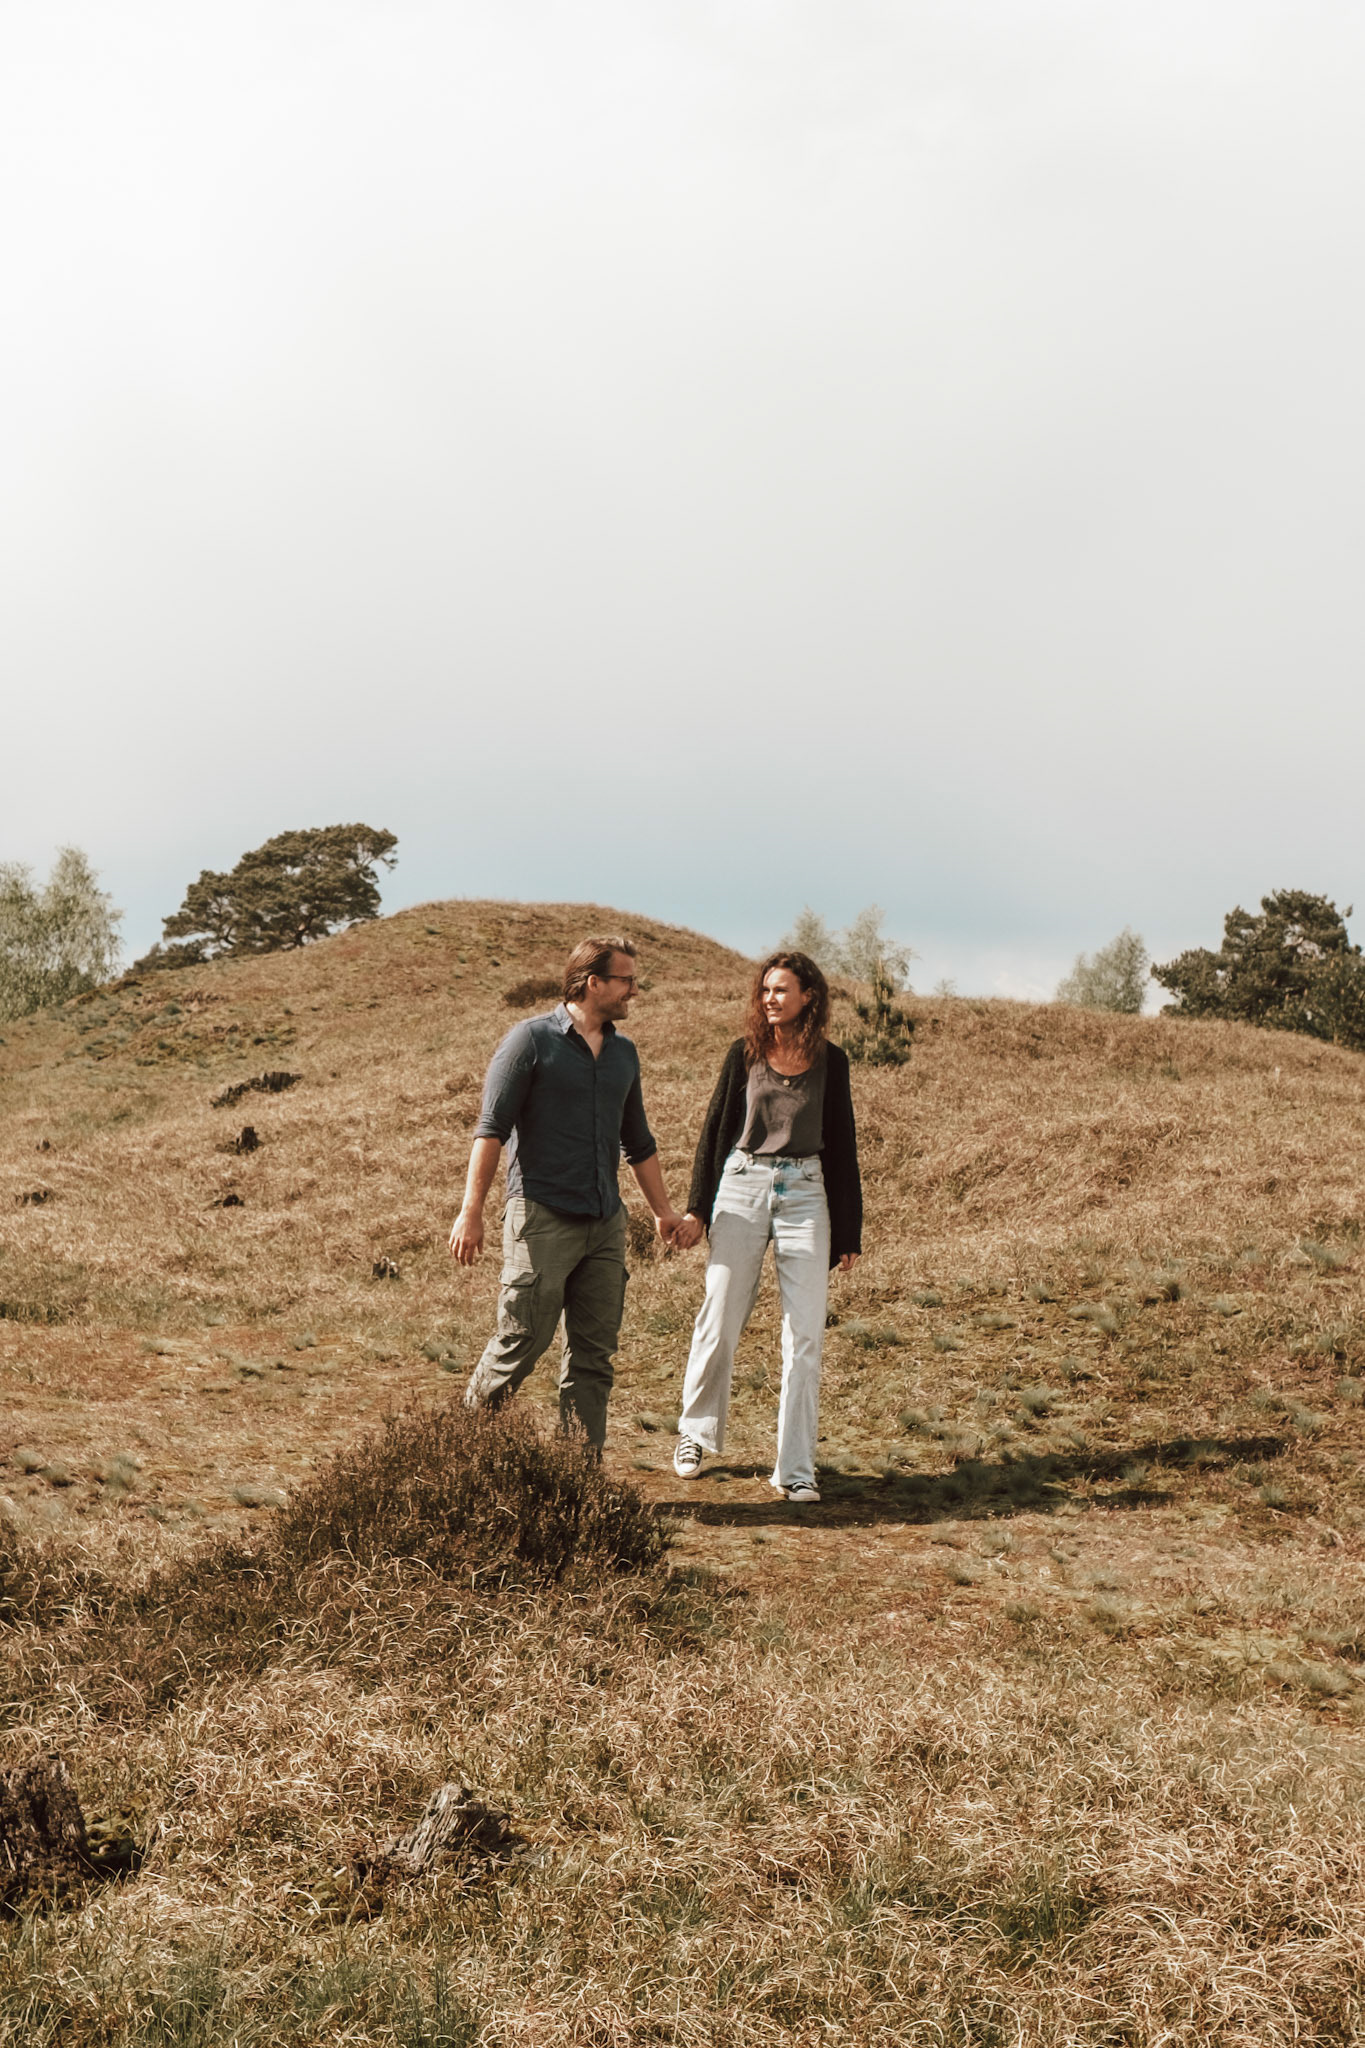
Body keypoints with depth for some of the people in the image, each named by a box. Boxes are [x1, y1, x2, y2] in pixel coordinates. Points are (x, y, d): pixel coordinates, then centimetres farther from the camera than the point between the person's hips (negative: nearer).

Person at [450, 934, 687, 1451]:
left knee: (593, 1355, 5)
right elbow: (492, 1129, -8)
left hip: (605, 1224, 6)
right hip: (542, 1217, -6)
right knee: (521, 1341, -5)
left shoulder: (624, 1053, 15)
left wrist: (663, 1210, 24)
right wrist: (470, 1212, -15)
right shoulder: (532, 1040, -4)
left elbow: (638, 1142, 25)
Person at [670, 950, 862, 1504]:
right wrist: (697, 1207, 4)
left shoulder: (831, 1062, 5)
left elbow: (842, 1145, 9)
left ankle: (795, 1469, 2)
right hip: (742, 1187, 0)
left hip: (805, 1193, 0)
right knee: (719, 1323, 4)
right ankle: (695, 1432, 27)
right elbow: (716, 1129, 8)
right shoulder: (744, 1054, 3)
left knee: (805, 1334, -3)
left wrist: (849, 1232, 7)